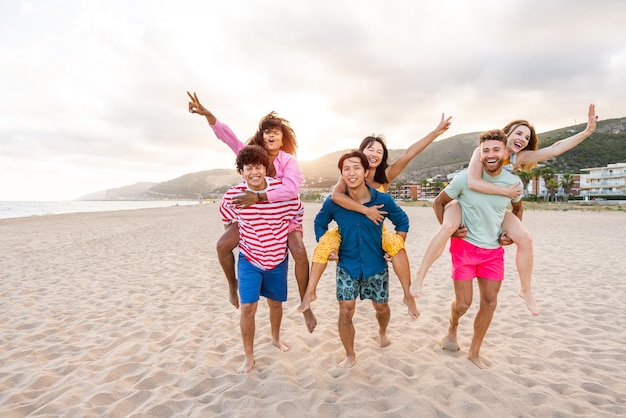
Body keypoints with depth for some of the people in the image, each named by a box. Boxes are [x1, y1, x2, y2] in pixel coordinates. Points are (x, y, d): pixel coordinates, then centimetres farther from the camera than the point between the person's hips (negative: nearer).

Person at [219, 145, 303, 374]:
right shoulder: (234, 194, -16)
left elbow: (297, 214, 0)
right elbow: (226, 215, 7)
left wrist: (292, 240, 3)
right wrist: (234, 238, 9)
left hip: (278, 259, 1)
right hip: (249, 259, -1)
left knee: (276, 303, 17)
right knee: (248, 306, -6)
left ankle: (275, 337, 47)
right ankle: (248, 357, 17)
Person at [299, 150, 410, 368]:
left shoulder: (383, 200, -15)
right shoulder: (333, 202, -14)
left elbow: (402, 220, 3)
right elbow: (320, 223, 5)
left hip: (376, 265, 1)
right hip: (347, 265, 0)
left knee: (381, 306, 18)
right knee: (345, 311, -3)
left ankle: (382, 331, 54)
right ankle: (350, 355, 22)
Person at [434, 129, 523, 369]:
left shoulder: (513, 182, -3)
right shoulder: (465, 178, -13)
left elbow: (518, 208, 19)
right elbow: (438, 203, -2)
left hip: (494, 250, 4)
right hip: (465, 246, -4)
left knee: (489, 302, 8)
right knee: (463, 303, -1)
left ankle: (474, 352, 27)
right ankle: (452, 327, 36)